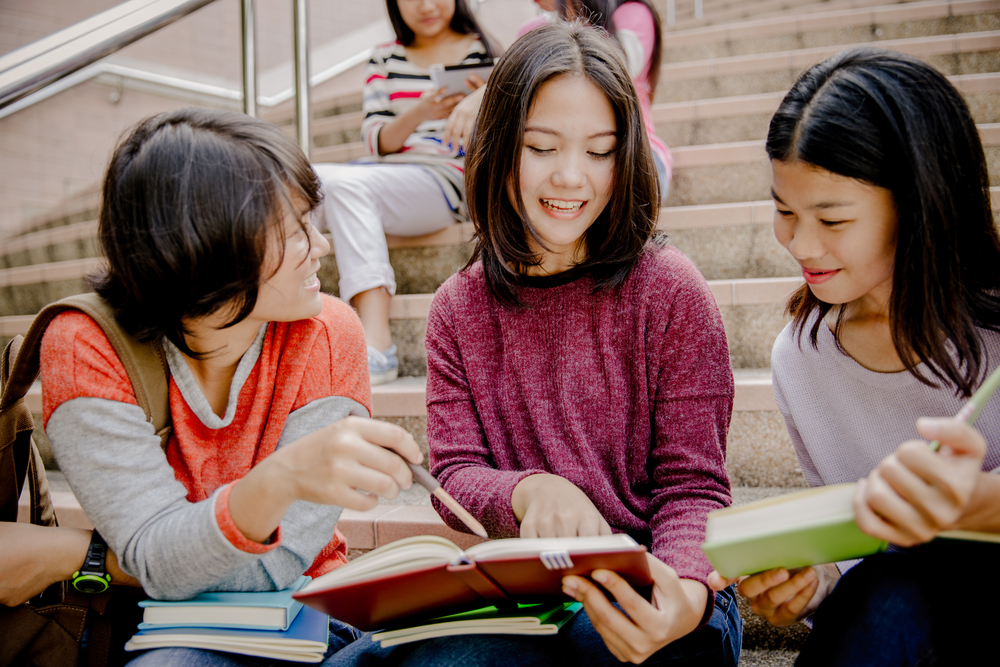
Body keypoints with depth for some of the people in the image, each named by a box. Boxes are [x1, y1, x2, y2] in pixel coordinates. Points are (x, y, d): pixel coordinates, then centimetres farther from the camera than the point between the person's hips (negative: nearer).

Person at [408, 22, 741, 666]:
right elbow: (455, 475, 1)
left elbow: (692, 485, -3)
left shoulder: (669, 291, -3)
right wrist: (527, 491, -24)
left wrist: (685, 592, -26)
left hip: (646, 592, -1)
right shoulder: (458, 310, 6)